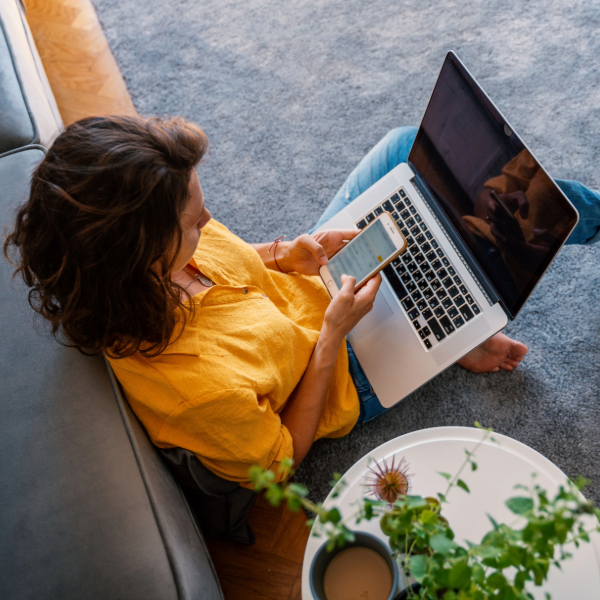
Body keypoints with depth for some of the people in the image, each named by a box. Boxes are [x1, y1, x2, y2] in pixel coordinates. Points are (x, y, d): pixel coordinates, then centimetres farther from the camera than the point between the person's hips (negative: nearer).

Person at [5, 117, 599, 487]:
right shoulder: (197, 387, -43)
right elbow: (281, 459, -22)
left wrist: (289, 255, -18)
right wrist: (333, 334, -26)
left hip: (310, 282, 6)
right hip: (347, 373, -6)